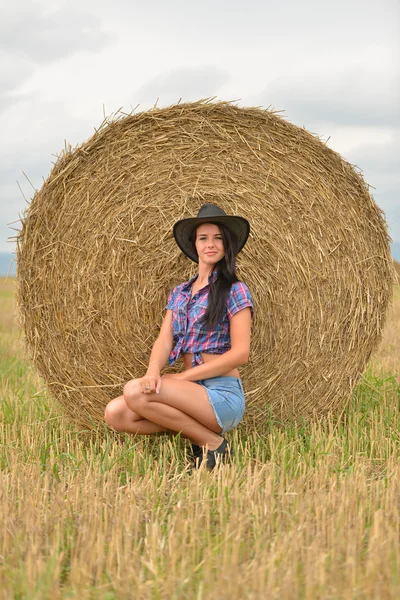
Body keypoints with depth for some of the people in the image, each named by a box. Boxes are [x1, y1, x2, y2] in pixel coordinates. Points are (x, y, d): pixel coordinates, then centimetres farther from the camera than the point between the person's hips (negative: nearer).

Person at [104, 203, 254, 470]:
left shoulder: (235, 291, -2)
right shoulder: (179, 293, 16)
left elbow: (240, 353, -11)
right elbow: (165, 341, 3)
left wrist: (182, 376, -14)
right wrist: (153, 372, -20)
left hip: (224, 393, -6)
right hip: (192, 391, 6)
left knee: (134, 391, -26)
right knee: (115, 413, -15)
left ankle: (213, 442, -9)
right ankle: (199, 430, 1)